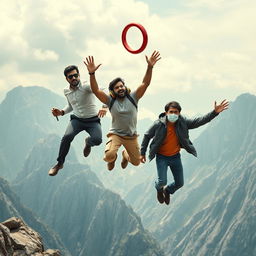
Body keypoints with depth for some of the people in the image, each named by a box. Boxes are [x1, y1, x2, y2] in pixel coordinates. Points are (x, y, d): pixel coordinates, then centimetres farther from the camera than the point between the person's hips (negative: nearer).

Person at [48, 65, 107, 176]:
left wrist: (105, 107, -49)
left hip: (93, 120, -3)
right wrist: (62, 112, 3)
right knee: (67, 136, -25)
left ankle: (88, 142, 13)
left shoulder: (86, 86, -19)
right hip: (77, 119, 3)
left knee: (97, 140, -28)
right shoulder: (66, 91, 3)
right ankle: (59, 163, -6)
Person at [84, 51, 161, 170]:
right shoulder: (110, 101, -7)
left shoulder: (133, 97, -5)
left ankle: (125, 154, 49)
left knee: (136, 162, 12)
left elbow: (145, 84, -15)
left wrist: (150, 67, -30)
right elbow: (95, 90, -19)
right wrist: (92, 73, -33)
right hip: (115, 134, -2)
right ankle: (112, 158, 12)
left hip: (131, 136, 2)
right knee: (109, 156, -29)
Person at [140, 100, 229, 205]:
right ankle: (159, 189, 27)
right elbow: (147, 136, -6)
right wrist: (142, 153, -3)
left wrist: (215, 112, -32)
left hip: (175, 157, 4)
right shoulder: (158, 124, -20)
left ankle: (167, 190, 46)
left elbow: (199, 121, -19)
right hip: (162, 157, -3)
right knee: (162, 182, -13)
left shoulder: (183, 122, -15)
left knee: (180, 183, 11)